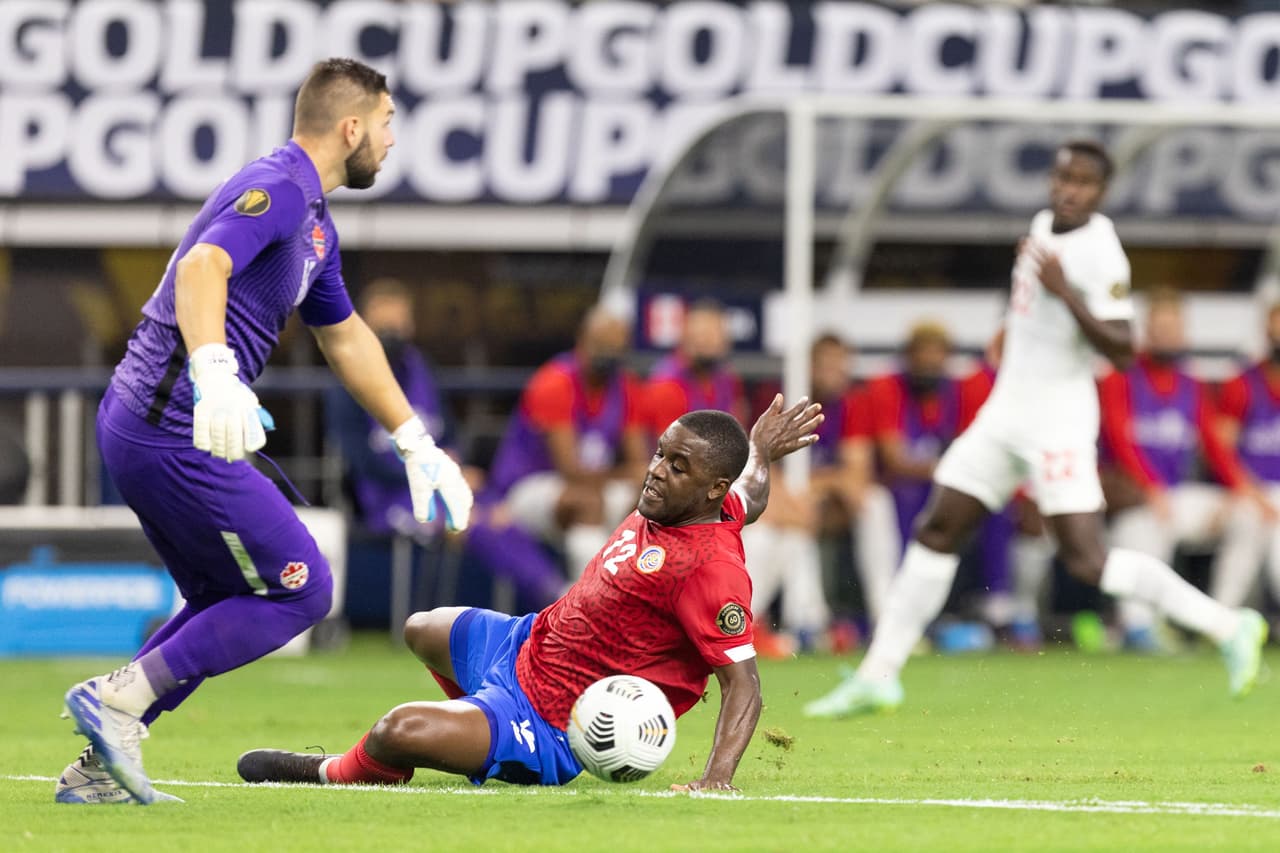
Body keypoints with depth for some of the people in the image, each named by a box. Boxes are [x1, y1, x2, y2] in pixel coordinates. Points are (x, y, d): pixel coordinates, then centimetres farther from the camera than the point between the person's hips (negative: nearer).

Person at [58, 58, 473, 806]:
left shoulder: (314, 223, 19)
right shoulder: (278, 189, -13)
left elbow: (345, 337, 32)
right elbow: (203, 266, -32)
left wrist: (416, 445, 36)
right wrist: (215, 373, -48)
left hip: (141, 427, 10)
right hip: (176, 435, -10)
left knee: (230, 606, 19)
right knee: (301, 589, -3)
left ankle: (99, 769, 14)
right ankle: (120, 700, -6)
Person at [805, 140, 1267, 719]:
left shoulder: (1099, 252, -17)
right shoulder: (1045, 226, 9)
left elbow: (1122, 351, -24)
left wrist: (1063, 292, -30)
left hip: (1057, 423, -8)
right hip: (1006, 411, 8)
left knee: (1087, 562, -12)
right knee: (936, 533, 6)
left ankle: (1227, 627, -3)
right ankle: (878, 675, 11)